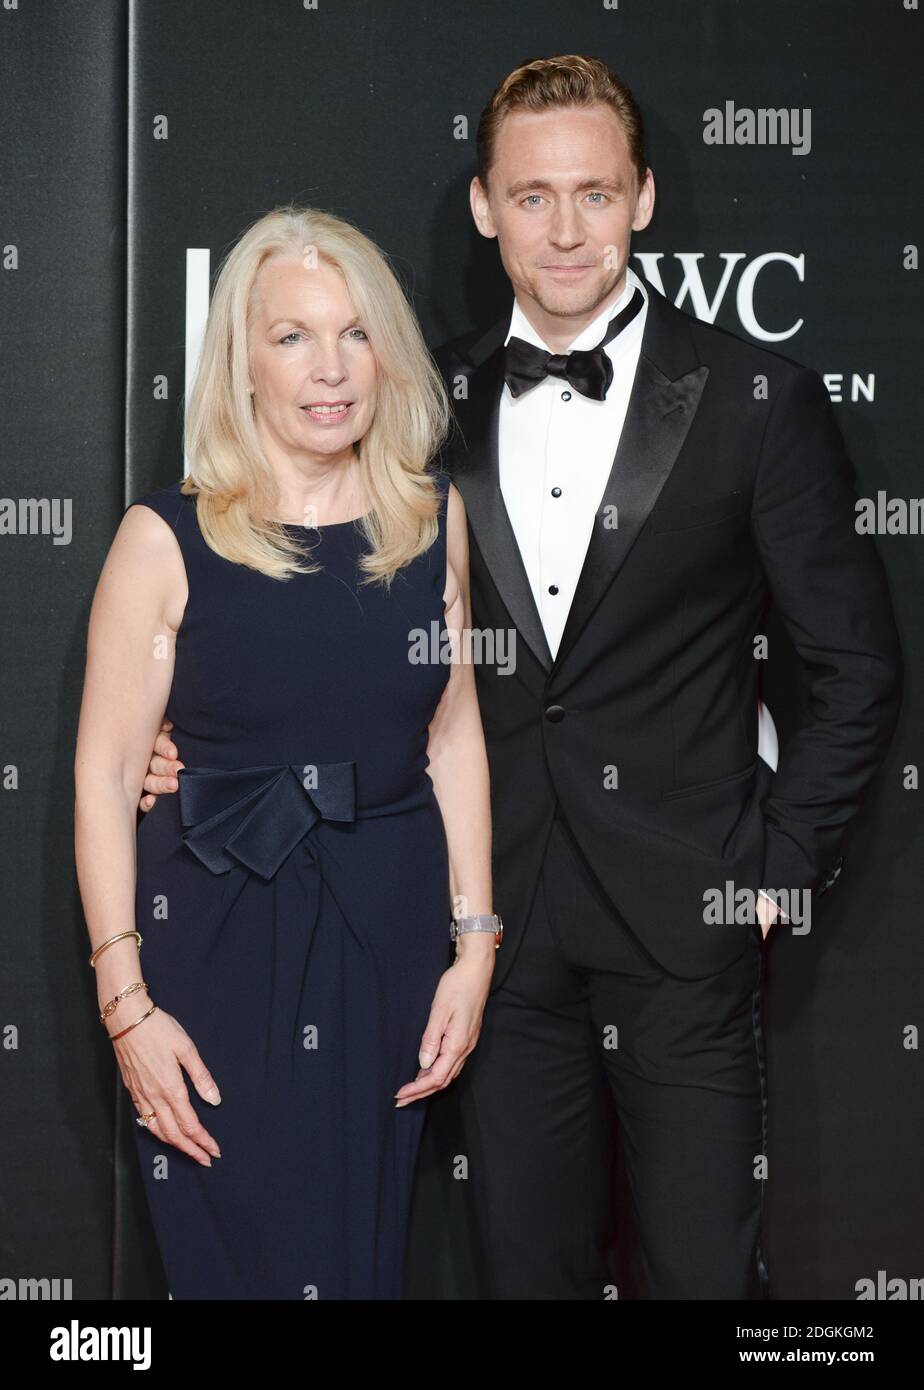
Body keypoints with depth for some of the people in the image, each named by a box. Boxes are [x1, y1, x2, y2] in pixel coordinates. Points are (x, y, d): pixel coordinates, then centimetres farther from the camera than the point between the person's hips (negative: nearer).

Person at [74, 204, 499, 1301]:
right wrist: (125, 1002, -11)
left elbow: (453, 733, 8)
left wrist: (472, 947, 4)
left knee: (367, 1256, 14)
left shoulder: (432, 515, 3)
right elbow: (105, 773, -7)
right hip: (221, 939, -3)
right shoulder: (168, 538, -9)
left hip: (392, 925, 3)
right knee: (240, 1258, 4)